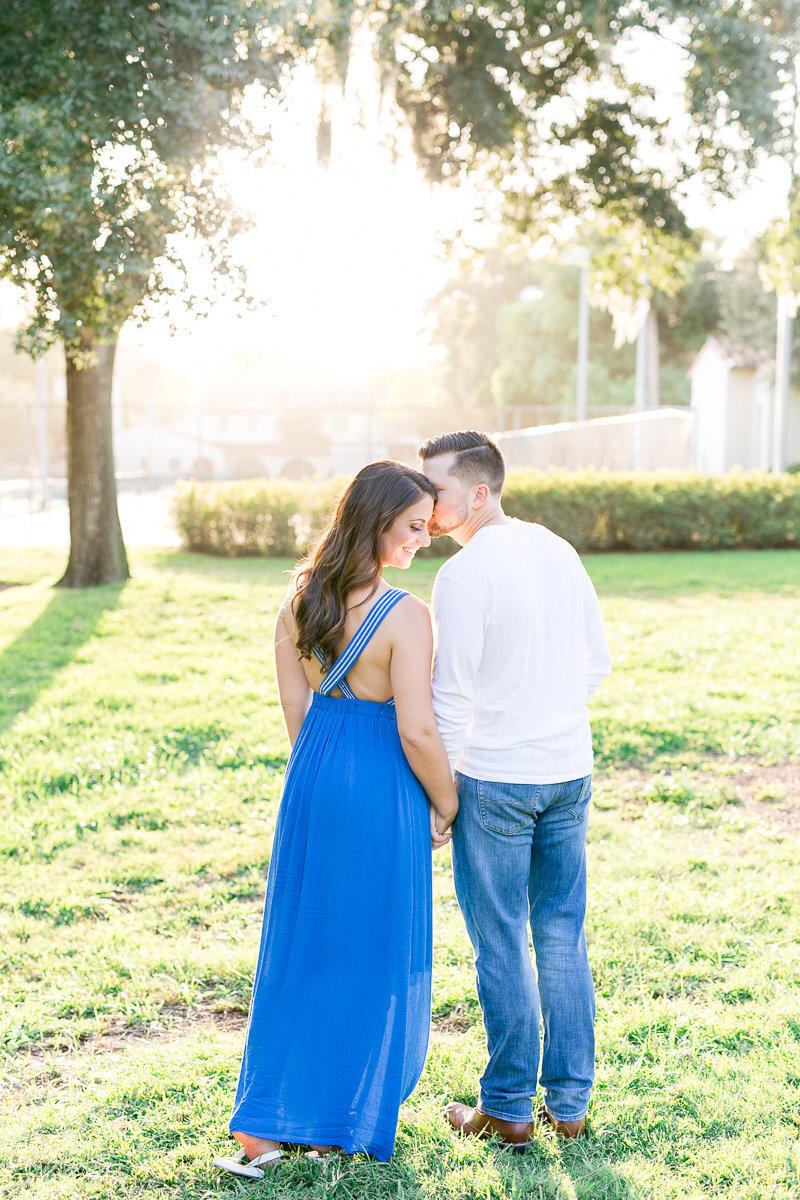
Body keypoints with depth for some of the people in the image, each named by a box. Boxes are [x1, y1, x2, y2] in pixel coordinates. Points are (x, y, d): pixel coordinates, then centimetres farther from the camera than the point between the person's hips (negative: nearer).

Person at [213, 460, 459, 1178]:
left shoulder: (300, 598, 0)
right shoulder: (406, 615, -20)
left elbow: (295, 702, 7)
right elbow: (417, 730, -20)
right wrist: (446, 805, -5)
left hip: (312, 779, 6)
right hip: (382, 793, -6)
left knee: (299, 945, 15)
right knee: (375, 956, 10)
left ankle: (262, 1131, 16)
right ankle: (338, 1125, 22)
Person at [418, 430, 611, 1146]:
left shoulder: (463, 575, -16)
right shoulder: (558, 550, 6)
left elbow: (451, 697, -16)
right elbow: (599, 661, 12)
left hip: (495, 778, -6)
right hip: (570, 771, 7)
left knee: (502, 944, 5)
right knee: (563, 937, 13)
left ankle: (509, 1108, 15)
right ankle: (570, 1101, 21)